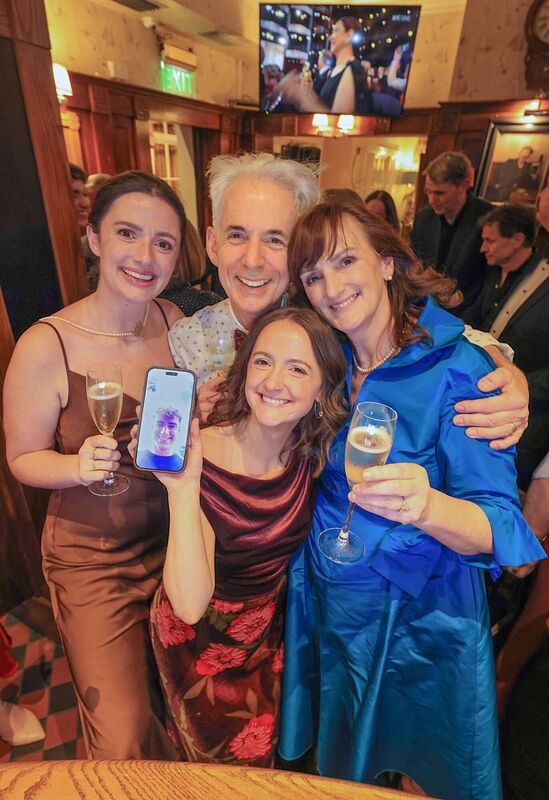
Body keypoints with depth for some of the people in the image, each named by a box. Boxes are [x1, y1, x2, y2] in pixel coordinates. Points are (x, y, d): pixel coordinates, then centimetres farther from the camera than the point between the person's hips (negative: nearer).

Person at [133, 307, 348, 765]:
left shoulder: (314, 451, -18)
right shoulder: (201, 456, -32)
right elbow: (190, 605, -35)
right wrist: (182, 487, -46)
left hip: (272, 625, 4)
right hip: (201, 637, -4)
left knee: (269, 747, 31)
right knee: (230, 762, 24)